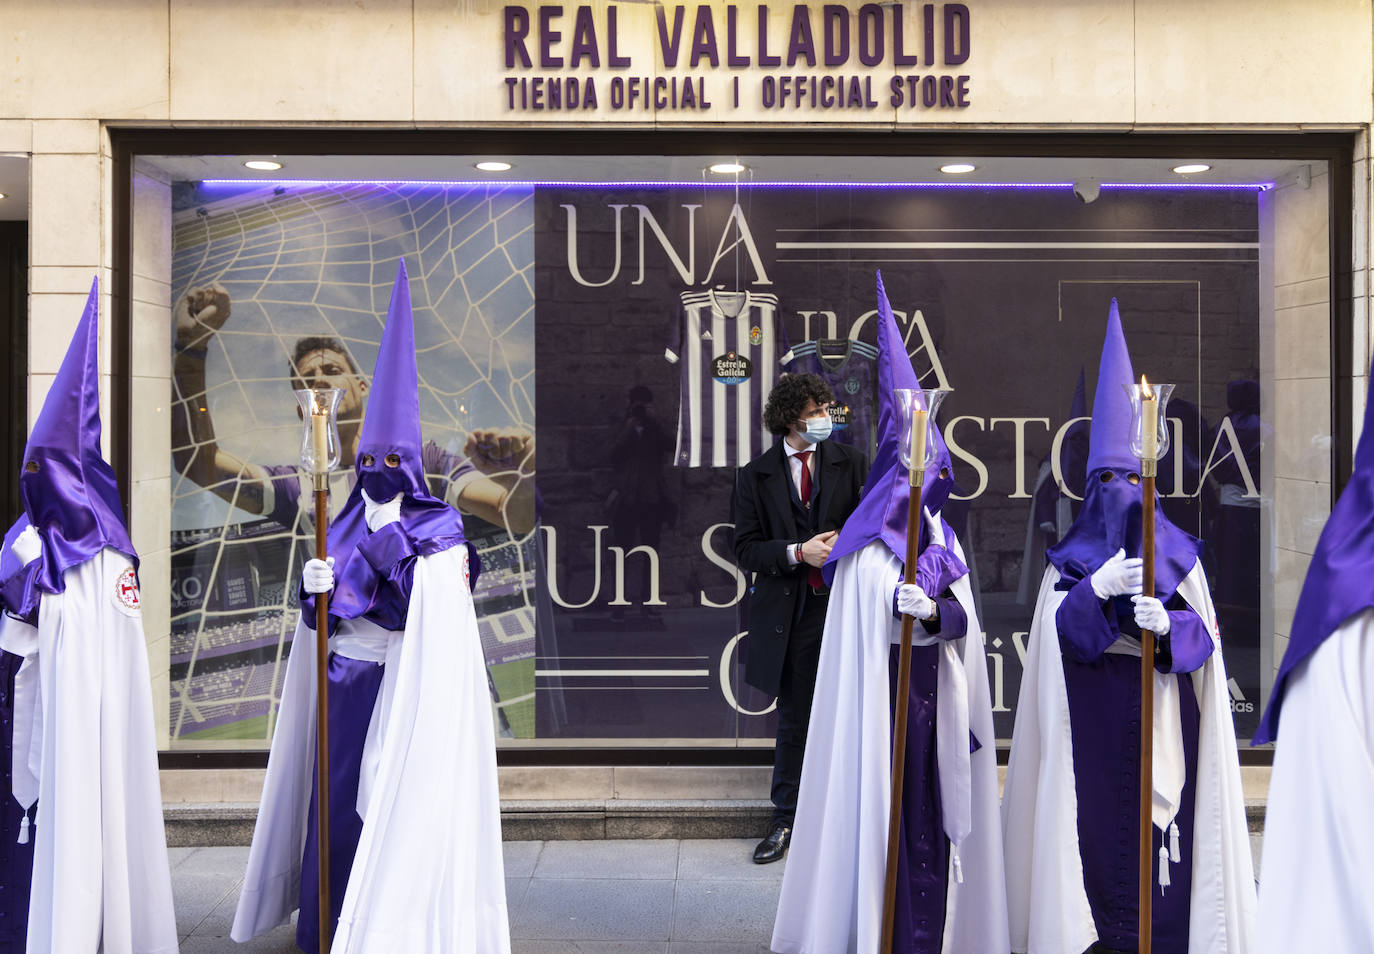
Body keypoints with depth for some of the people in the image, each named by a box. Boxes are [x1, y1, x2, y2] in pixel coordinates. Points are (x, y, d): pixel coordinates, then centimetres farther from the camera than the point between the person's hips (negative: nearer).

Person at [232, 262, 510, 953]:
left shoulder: (439, 528, -4)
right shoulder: (344, 528, 11)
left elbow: (434, 608, -15)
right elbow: (316, 614, 12)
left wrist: (392, 539, -16)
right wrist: (314, 588, -10)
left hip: (402, 686, -5)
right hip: (342, 684, 5)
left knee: (395, 803, -2)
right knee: (336, 796, 7)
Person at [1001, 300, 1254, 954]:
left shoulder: (1177, 551, 7)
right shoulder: (1071, 556, 7)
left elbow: (1203, 632, 1)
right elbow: (1056, 631, -4)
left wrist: (1167, 624, -20)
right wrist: (1097, 589, -20)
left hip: (1163, 712, 0)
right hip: (1089, 720, 0)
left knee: (1161, 820, -2)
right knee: (1096, 821, -2)